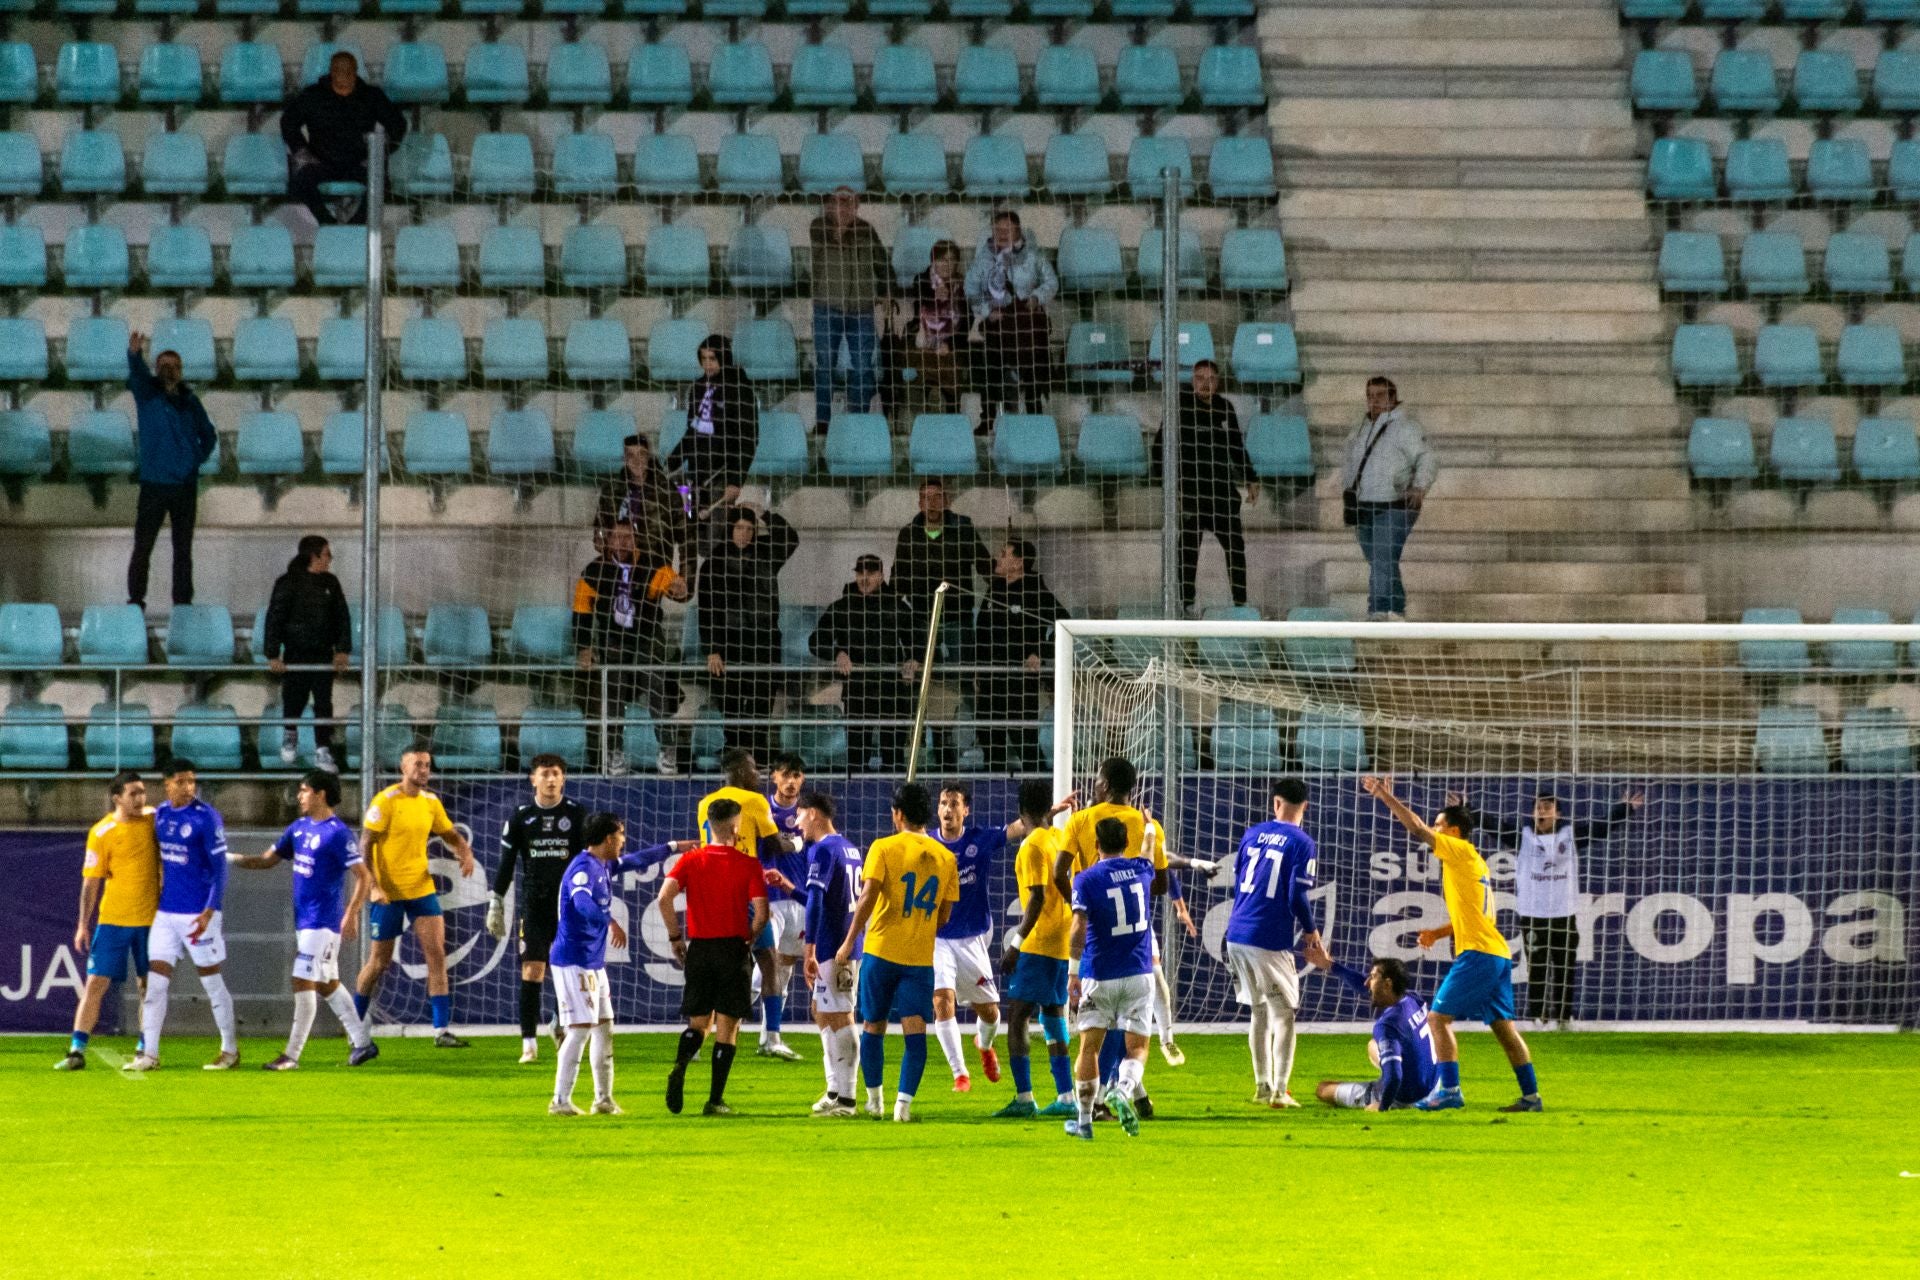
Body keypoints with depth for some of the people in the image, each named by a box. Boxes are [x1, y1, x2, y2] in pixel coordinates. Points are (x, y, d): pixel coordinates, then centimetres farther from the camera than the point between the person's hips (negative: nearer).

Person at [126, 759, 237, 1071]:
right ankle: (149, 1054, 4)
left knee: (211, 981, 3)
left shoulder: (206, 817, -11)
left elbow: (220, 867, -12)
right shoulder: (160, 815, 7)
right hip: (165, 912, 5)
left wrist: (209, 912, -19)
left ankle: (230, 1051, 15)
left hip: (197, 913, -5)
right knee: (155, 980, 0)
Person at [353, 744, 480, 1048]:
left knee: (436, 954, -5)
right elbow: (365, 845, -12)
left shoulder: (431, 802, 7)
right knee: (379, 962, 3)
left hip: (422, 888, 5)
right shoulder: (386, 801, -11)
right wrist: (373, 885, -22)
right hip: (389, 893, -5)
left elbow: (451, 835, 19)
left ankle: (442, 1030, -5)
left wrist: (466, 854, -3)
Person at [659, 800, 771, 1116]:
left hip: (698, 948, 2)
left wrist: (675, 937, 1)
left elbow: (664, 897, -10)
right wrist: (748, 937, 8)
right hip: (733, 947, -2)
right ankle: (716, 1100, 2)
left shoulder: (690, 860, 2)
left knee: (698, 1023, 15)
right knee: (727, 1026, 5)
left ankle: (679, 1066, -16)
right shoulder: (748, 865, -4)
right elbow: (761, 913, -11)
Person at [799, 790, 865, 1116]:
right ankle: (835, 1090, 21)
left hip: (831, 948, -9)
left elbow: (816, 901, -20)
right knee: (822, 1013, 18)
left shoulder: (822, 850, -13)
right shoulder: (850, 848, 16)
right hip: (851, 946, 9)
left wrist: (810, 950, -23)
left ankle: (845, 1098, -6)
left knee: (839, 1018, -7)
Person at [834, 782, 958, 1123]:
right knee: (914, 1030, -2)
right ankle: (904, 1102, -13)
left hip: (881, 951, -2)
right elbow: (944, 915, 10)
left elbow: (868, 898, -15)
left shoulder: (884, 848, -6)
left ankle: (874, 1098, 20)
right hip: (921, 956, 2)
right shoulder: (945, 857, 5)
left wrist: (849, 942, -10)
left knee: (873, 1025, 12)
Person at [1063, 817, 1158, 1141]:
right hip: (1139, 974, 2)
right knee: (1137, 1047, 5)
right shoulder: (1141, 870, 3)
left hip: (1098, 977, -2)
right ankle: (1123, 1090, -25)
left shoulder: (1086, 880, -9)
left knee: (1089, 1047, 9)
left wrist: (1073, 972, -8)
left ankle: (1084, 1120, 12)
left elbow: (1078, 931, -17)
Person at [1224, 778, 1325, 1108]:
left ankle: (1262, 1085, 21)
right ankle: (1279, 1090, -6)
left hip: (1237, 935, 6)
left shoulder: (1253, 834, 10)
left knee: (1259, 1011, 18)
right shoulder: (1301, 844, -8)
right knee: (1284, 1015, 2)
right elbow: (1298, 896, -12)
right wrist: (1311, 931, 4)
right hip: (1270, 941, -6)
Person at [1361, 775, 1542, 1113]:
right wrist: (1438, 933, 17)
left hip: (1478, 954, -9)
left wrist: (1387, 798, -4)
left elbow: (1418, 831, -10)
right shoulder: (1471, 863, 22)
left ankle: (1449, 1090, -13)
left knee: (1439, 1016, -7)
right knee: (1503, 1025, 10)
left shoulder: (1462, 852, -5)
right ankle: (1531, 1095, 8)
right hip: (1497, 954, 9)